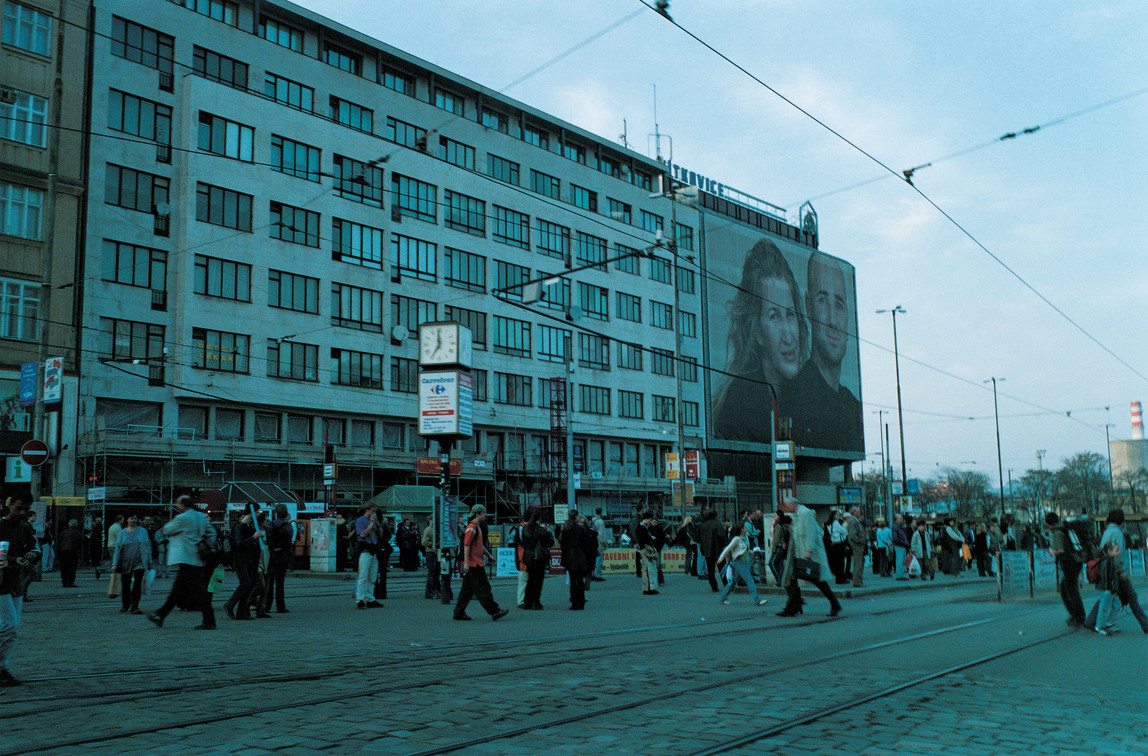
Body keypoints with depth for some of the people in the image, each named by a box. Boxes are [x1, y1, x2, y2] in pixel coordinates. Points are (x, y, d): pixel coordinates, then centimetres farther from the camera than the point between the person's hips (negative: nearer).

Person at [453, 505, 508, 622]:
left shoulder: (477, 527, 19)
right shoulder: (471, 527, -14)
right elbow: (466, 545, -19)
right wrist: (466, 563, -23)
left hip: (477, 563, 10)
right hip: (474, 564, -10)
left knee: (467, 589, 12)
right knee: (483, 589, -6)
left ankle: (459, 613, 15)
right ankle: (494, 612, -4)